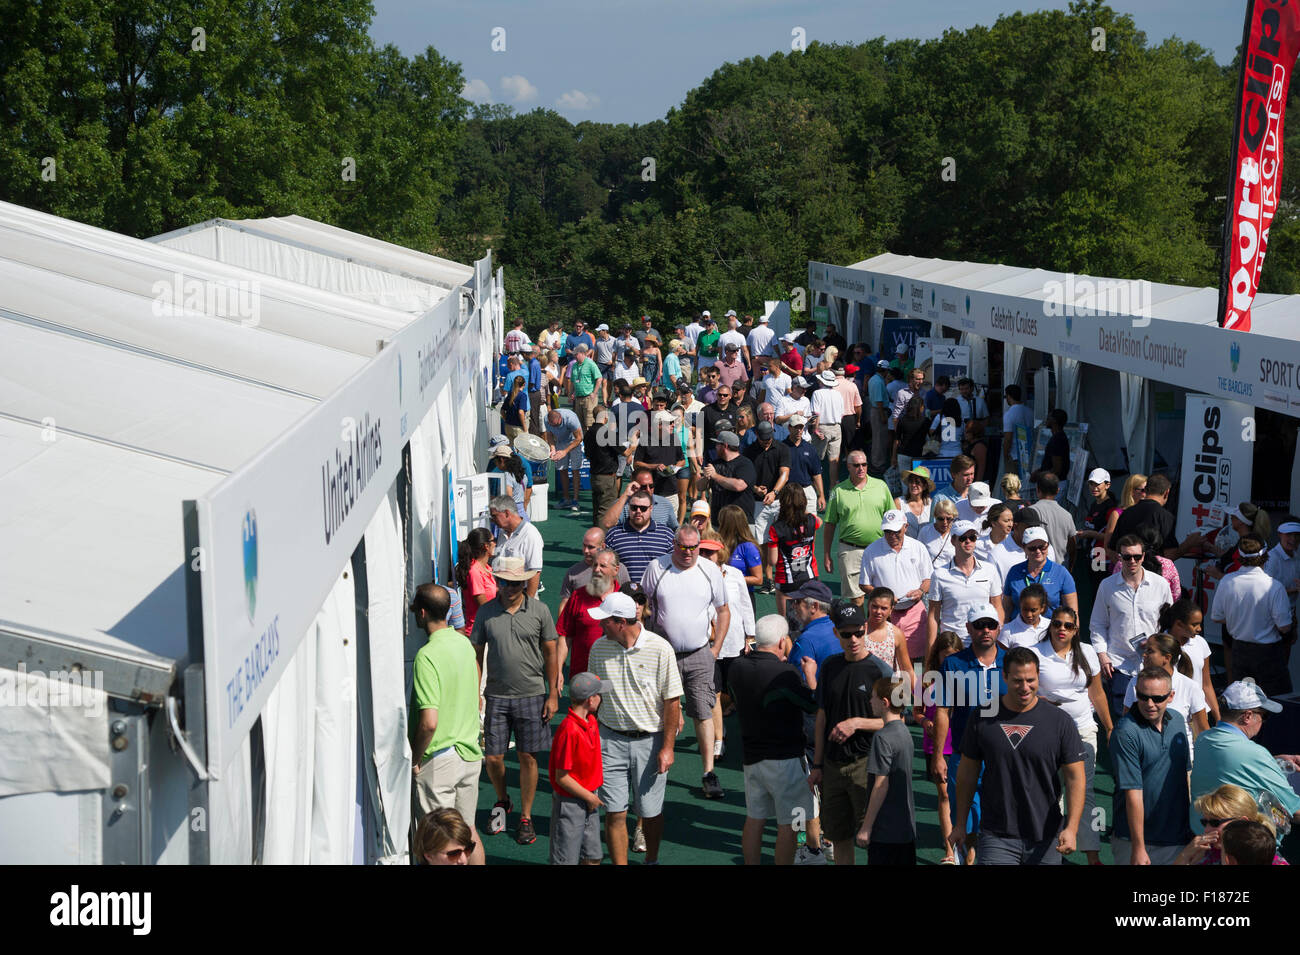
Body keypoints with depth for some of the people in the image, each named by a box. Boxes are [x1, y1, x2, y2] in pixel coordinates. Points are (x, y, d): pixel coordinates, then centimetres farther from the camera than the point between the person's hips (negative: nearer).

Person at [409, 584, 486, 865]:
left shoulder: (427, 656, -21)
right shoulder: (464, 643, 3)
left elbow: (429, 722, -26)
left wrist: (415, 759, -12)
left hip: (439, 759, -7)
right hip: (470, 753, 7)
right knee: (467, 833, 17)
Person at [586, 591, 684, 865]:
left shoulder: (660, 649, -10)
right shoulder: (599, 647, 1)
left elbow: (672, 701, -7)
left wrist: (667, 747, -9)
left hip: (649, 740, -2)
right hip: (610, 739, 2)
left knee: (650, 811, 7)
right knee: (614, 813, -1)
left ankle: (651, 860, 31)